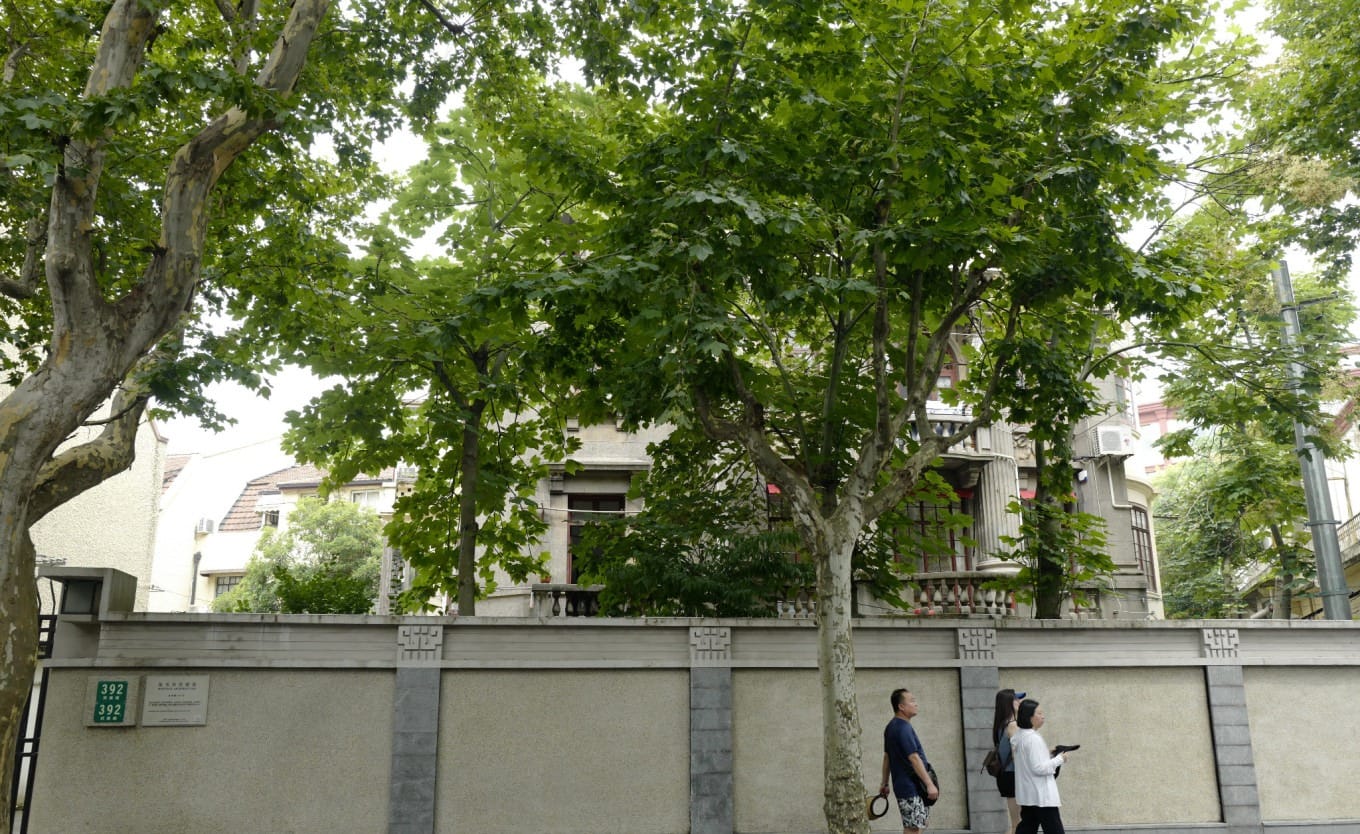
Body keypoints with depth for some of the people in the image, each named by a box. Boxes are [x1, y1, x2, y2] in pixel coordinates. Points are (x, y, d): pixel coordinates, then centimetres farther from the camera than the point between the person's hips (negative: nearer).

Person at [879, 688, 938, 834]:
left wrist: (885, 784, 24)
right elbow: (914, 759, -23)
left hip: (902, 785, 10)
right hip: (911, 788, -10)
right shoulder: (903, 728, -18)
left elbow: (886, 757, 19)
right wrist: (930, 784, -23)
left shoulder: (891, 727, 13)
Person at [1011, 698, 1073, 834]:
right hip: (1040, 795, -10)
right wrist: (1059, 759, -12)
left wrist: (1049, 756, 11)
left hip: (1027, 794, 10)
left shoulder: (1018, 736, 10)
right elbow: (1038, 768, -22)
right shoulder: (1033, 738, -20)